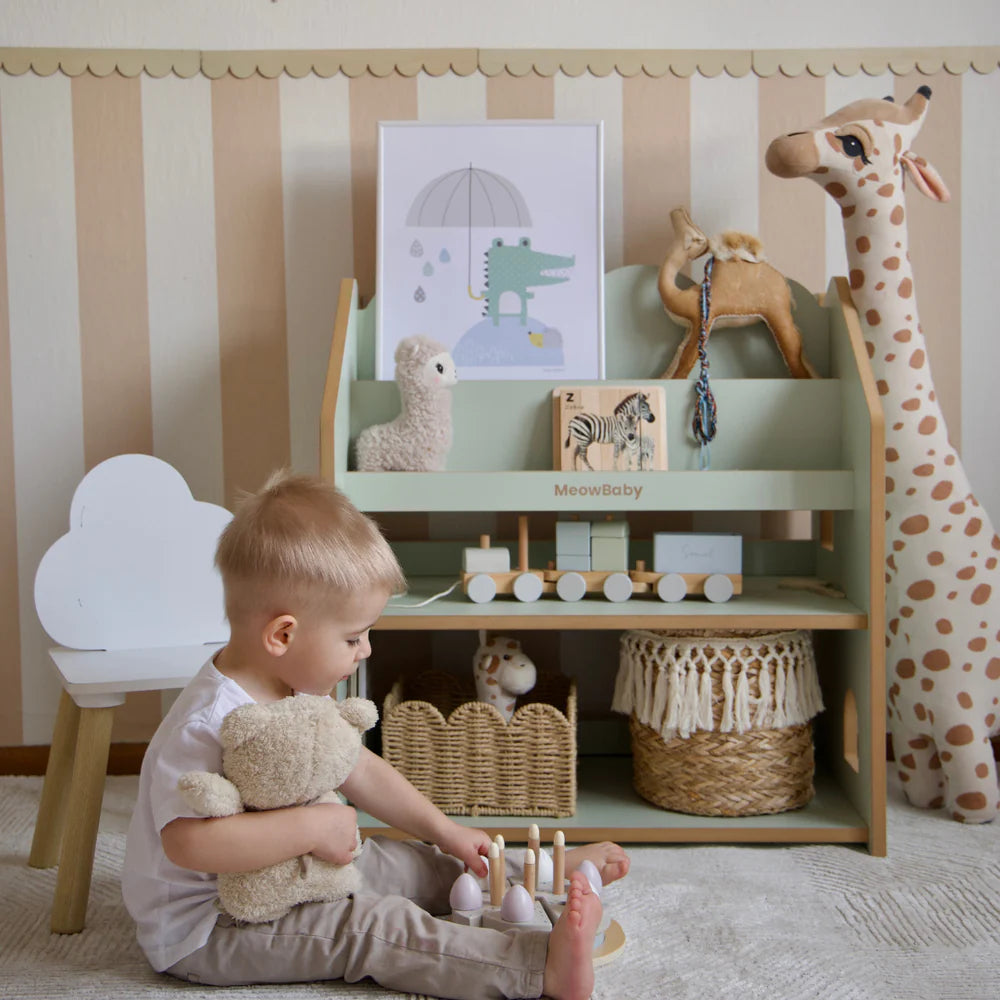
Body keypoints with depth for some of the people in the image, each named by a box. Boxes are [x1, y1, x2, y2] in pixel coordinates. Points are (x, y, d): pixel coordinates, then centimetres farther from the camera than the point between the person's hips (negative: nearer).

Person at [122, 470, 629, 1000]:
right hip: (204, 930, -9)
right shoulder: (207, 724, -30)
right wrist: (311, 826, -34)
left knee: (406, 864, 5)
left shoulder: (297, 693, 1)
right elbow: (189, 843, -39)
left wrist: (442, 830, 9)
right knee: (372, 923, -23)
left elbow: (359, 768, 10)